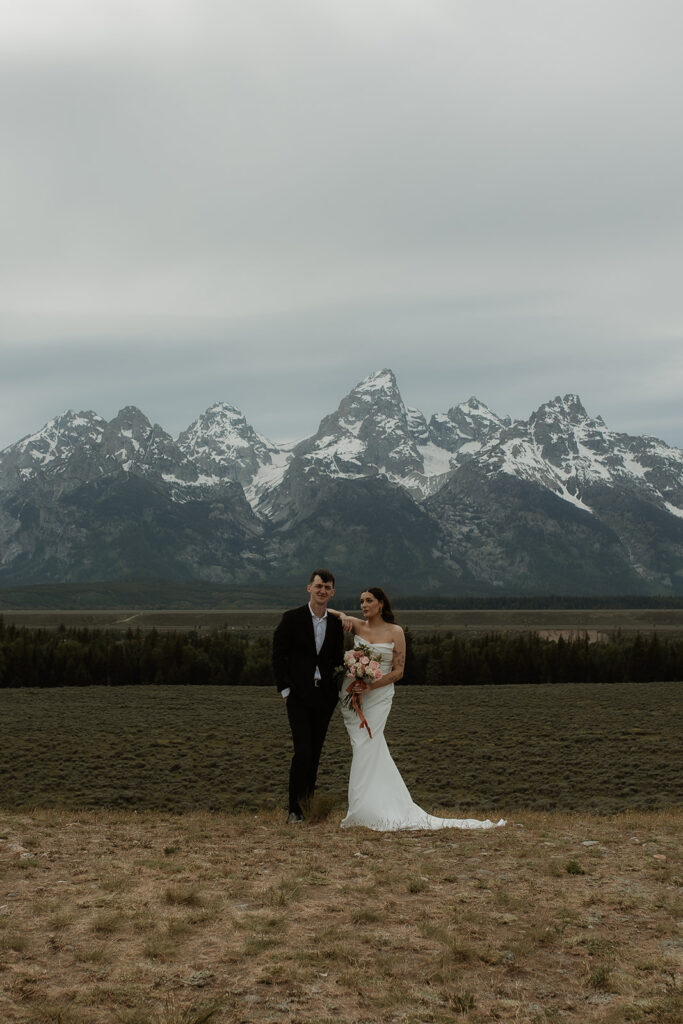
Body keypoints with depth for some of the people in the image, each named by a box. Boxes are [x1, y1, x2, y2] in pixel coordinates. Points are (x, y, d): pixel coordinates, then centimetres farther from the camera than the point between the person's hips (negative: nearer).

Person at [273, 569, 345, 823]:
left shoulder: (335, 623, 9)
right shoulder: (292, 619, -3)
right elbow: (278, 656, -2)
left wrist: (337, 689, 4)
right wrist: (285, 689, -6)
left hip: (324, 697, 4)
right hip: (299, 695, -4)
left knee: (315, 754, 8)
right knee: (303, 752, -12)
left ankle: (307, 805, 18)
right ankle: (295, 809, -3)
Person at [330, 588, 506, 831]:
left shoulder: (395, 632, -3)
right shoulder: (357, 625, 4)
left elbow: (398, 671, -4)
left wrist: (371, 685, -16)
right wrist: (342, 616, -8)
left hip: (378, 695, -3)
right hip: (352, 693, 3)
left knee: (366, 748, -7)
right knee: (372, 750, 5)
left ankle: (369, 811, 2)